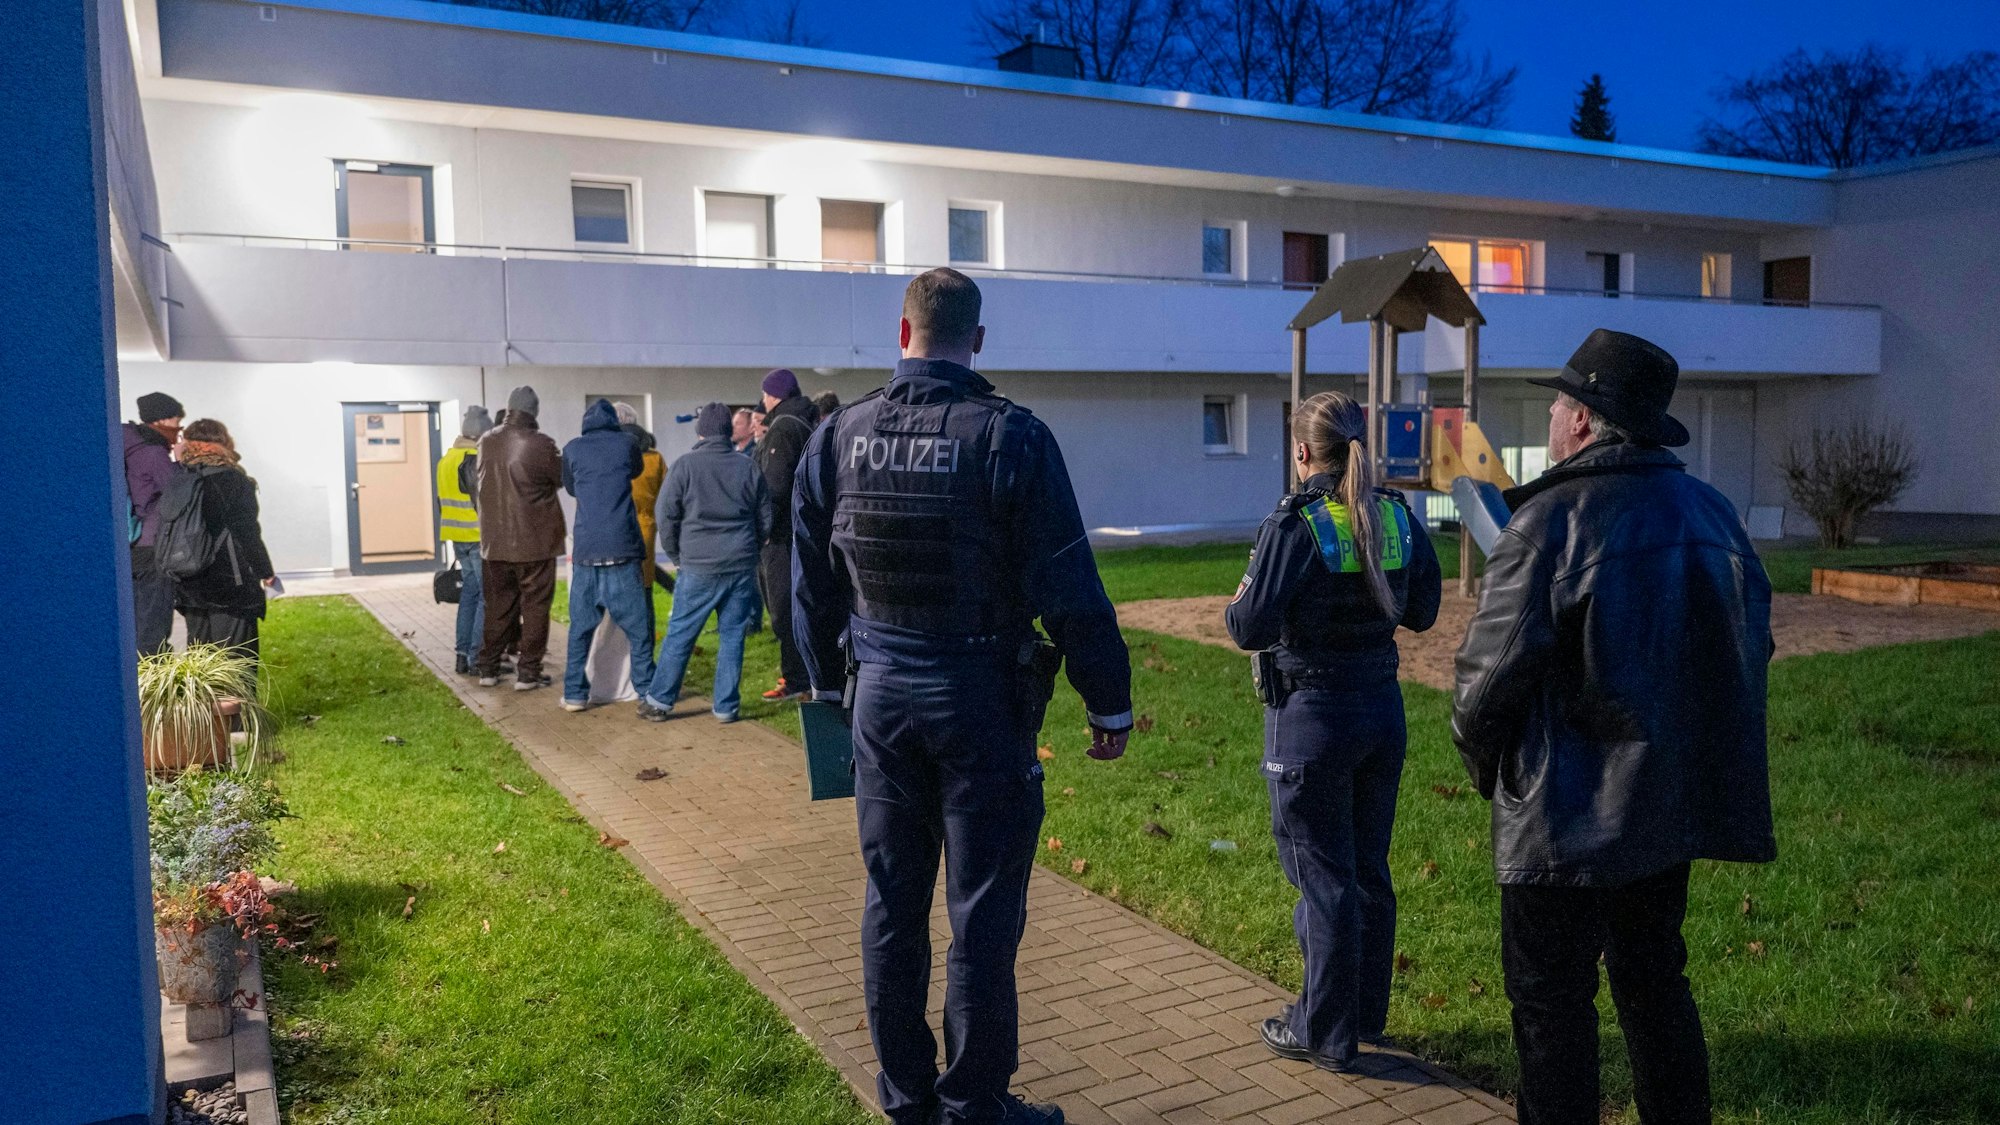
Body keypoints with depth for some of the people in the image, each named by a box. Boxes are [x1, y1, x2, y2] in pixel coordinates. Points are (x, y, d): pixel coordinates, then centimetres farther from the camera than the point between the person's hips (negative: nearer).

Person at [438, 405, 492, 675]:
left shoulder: (446, 460, 14)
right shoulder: (476, 460, -15)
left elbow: (443, 500, 19)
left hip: (458, 539, 9)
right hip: (479, 538, -9)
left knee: (469, 592, 15)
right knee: (488, 597, -4)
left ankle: (462, 654, 16)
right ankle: (478, 657, -5)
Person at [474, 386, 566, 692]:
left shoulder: (486, 442, 1)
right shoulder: (540, 444, -14)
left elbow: (485, 482, 13)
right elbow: (562, 478, 0)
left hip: (495, 540, 5)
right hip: (534, 540, -5)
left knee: (498, 606, 15)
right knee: (534, 608, 4)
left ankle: (488, 668, 20)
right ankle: (527, 672, 5)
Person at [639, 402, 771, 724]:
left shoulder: (685, 465, -5)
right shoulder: (748, 467, 4)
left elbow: (667, 516, -3)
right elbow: (765, 519, 10)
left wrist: (677, 555, 11)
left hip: (698, 566, -2)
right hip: (742, 566, 2)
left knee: (680, 634, 6)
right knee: (732, 635, 8)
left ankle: (659, 701, 13)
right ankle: (726, 706, 10)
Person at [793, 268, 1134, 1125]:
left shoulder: (838, 438, 0)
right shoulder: (1011, 437, -13)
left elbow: (812, 581, 9)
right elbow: (1068, 588, -12)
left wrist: (826, 683, 22)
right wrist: (1109, 701, -2)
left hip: (881, 696, 4)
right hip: (981, 699, -4)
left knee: (891, 903, 15)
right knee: (981, 913, 7)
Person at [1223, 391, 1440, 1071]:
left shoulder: (1293, 527, -18)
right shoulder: (1398, 517, 1)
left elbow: (1250, 629, -18)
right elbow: (1420, 612, 10)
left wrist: (1236, 606, 3)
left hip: (1311, 716, -6)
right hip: (1382, 706, 7)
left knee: (1323, 875, 4)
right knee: (1369, 869, 18)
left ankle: (1326, 1033, 16)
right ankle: (1367, 1015, 32)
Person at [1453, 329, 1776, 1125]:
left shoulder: (1551, 520, -18)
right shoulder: (1712, 512, 4)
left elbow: (1490, 673, -18)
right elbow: (1750, 646, 11)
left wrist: (1484, 764, 0)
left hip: (1569, 816, -7)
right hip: (1679, 800, 7)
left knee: (1552, 1001, 5)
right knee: (1655, 983, 21)